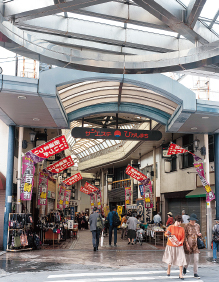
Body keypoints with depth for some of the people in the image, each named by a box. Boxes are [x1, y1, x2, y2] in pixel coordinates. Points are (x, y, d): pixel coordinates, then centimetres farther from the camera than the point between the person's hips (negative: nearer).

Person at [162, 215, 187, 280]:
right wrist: (168, 233, -36)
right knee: (170, 259, 11)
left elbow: (183, 238, 0)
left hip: (179, 246, 1)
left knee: (181, 260, -8)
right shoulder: (171, 227, -3)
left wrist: (180, 242, -19)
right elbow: (166, 234, -13)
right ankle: (168, 269, 40)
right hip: (171, 246, -1)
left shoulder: (182, 229, 2)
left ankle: (180, 274, 1)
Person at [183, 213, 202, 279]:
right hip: (189, 244, -3)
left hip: (196, 244, 3)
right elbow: (185, 235, -7)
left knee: (196, 259, -3)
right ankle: (185, 267, 38)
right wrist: (187, 244, -14)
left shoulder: (197, 225, 6)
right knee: (188, 259, 8)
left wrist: (199, 234, -5)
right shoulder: (187, 226, -7)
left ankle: (195, 273, 7)